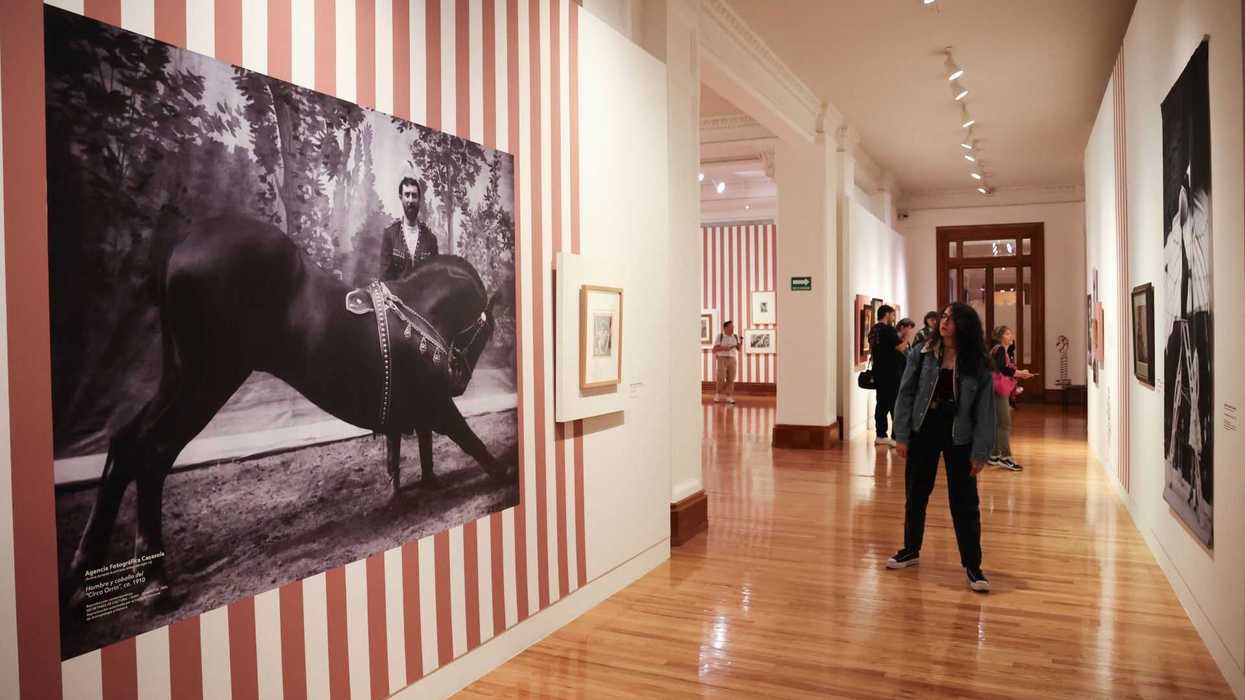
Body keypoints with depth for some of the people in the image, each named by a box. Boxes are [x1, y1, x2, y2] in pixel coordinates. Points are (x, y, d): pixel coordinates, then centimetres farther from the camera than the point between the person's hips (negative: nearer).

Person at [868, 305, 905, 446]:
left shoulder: (873, 330, 11)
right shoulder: (889, 330, -14)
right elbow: (901, 348, -17)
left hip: (878, 372, 8)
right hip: (891, 372, -8)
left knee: (882, 403, 11)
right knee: (896, 404, -3)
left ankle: (881, 435, 13)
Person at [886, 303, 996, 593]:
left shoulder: (978, 364, -6)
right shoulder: (922, 354, -4)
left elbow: (985, 409, -5)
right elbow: (906, 394, -2)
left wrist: (980, 452, -8)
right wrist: (901, 436, -6)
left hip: (959, 437, -2)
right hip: (923, 430, 2)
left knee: (964, 503, 4)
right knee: (915, 495, 14)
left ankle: (972, 566, 16)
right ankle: (911, 550, 33)